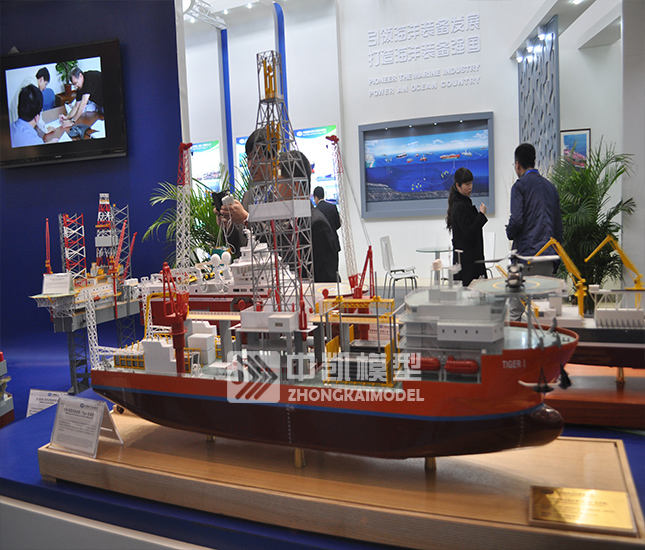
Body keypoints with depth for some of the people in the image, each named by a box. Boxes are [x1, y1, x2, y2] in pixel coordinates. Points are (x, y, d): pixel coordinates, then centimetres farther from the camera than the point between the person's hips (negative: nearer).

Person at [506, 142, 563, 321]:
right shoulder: (550, 186, 17)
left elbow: (517, 220, -15)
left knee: (517, 310, -4)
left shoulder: (520, 185, -4)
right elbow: (559, 224, 18)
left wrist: (509, 233, 7)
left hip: (526, 254, -6)